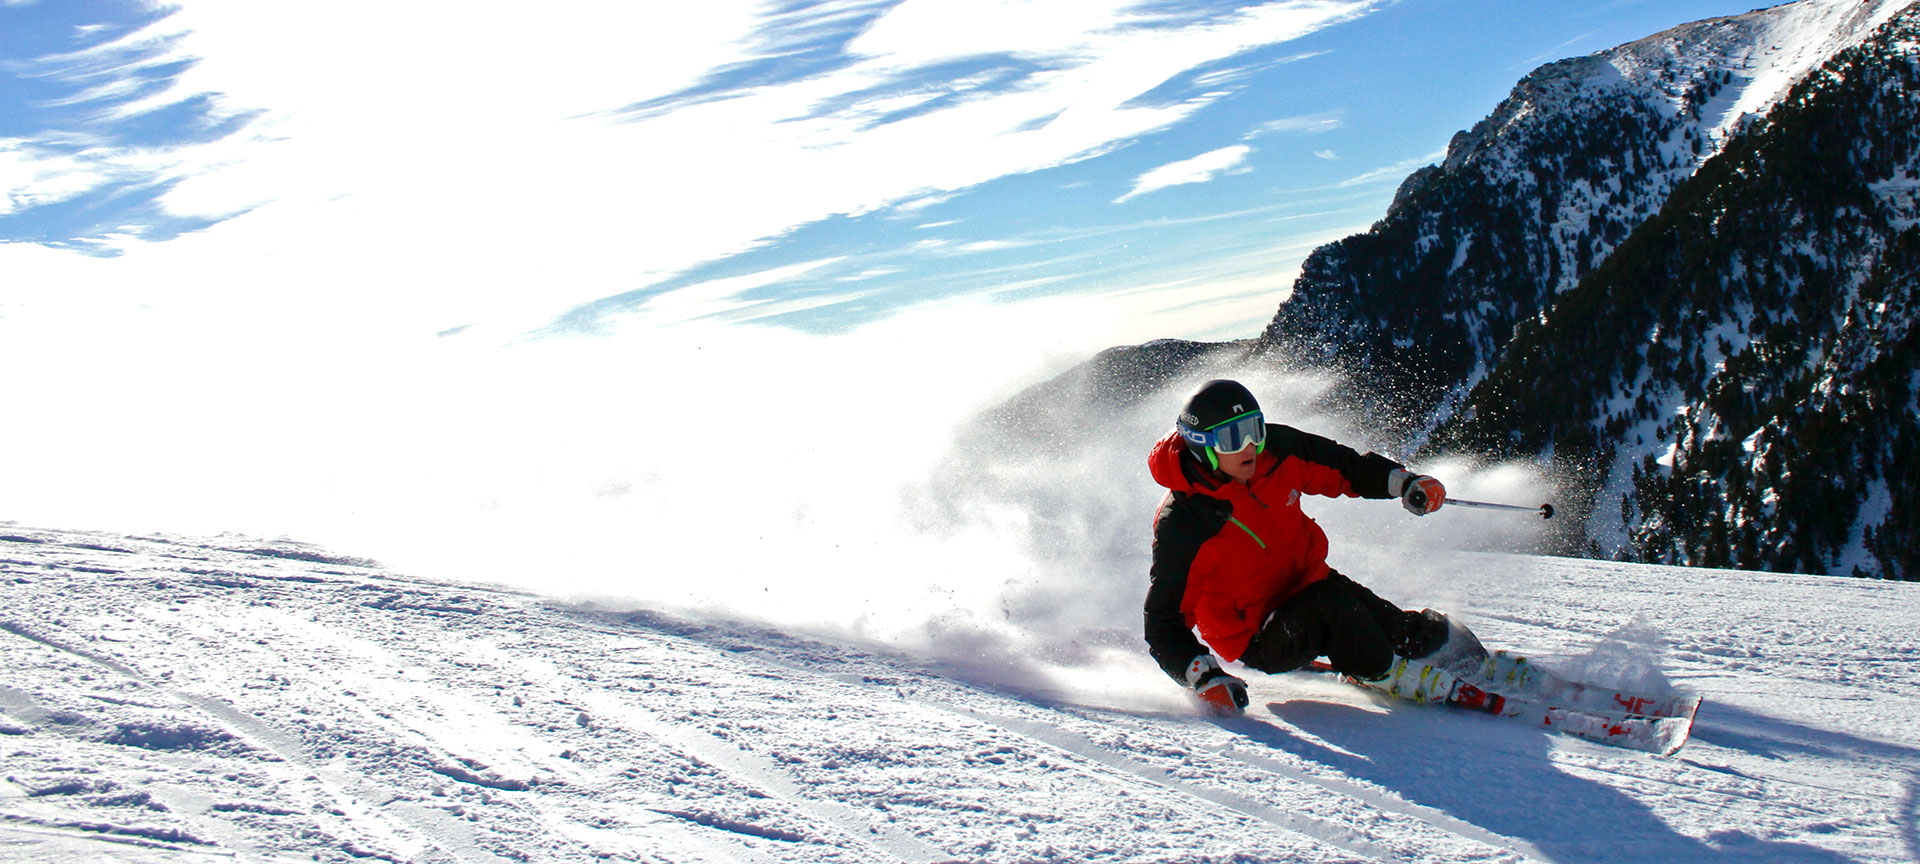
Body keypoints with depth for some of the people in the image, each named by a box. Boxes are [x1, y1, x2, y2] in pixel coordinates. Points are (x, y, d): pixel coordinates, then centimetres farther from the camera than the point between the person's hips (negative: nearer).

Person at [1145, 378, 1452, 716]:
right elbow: (1164, 621, -21)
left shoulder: (1276, 448, -12)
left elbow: (1342, 466, 8)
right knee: (1329, 605, -33)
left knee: (1429, 634, -4)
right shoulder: (1181, 525, -27)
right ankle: (1382, 674, -7)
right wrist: (1204, 678, -34)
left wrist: (1402, 482, -4)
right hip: (1258, 639, -6)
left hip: (1309, 583, 6)